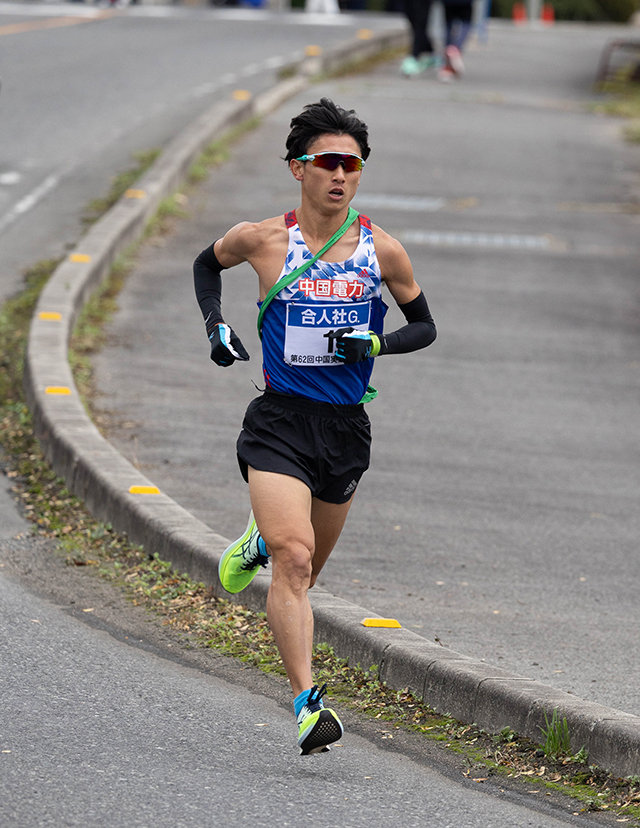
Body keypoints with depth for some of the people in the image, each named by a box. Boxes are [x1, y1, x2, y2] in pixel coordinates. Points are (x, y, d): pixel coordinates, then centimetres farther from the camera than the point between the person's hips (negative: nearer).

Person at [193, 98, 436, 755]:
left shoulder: (383, 251, 0)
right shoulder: (262, 240, -3)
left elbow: (424, 325, 12)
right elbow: (207, 264, 18)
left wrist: (375, 343, -8)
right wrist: (216, 325, 2)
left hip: (347, 429, 3)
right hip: (280, 423, -3)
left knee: (304, 573, 18)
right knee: (294, 562, -21)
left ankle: (261, 540, 54)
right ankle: (307, 705, -22)